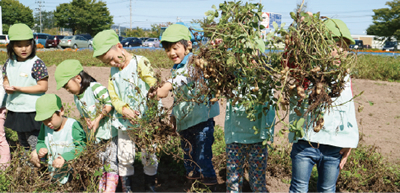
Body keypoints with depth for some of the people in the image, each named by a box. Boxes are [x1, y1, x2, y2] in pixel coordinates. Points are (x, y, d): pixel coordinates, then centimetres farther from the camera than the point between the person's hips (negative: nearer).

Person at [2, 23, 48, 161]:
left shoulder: (36, 64, -16)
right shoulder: (9, 63, 5)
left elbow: (43, 87, -18)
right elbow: (6, 79, 17)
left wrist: (19, 89, -21)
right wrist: (7, 86, -8)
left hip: (32, 111, -7)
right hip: (14, 109, 7)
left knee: (34, 145, -2)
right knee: (22, 143, 23)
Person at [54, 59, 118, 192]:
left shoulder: (95, 88, -16)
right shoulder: (77, 97, 9)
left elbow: (109, 104, -20)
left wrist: (98, 119, -19)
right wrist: (88, 121, -5)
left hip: (110, 131, -7)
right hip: (96, 134, 8)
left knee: (112, 161, -4)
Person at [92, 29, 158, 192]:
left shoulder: (140, 62, -10)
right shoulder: (113, 71, 9)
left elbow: (155, 86, -15)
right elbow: (113, 96, 4)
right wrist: (124, 110, -15)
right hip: (124, 120, 5)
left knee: (149, 155, 6)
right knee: (124, 156, 9)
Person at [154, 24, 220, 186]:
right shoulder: (175, 69, 15)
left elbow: (186, 74, -35)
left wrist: (168, 85, -46)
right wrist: (174, 113, 23)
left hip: (201, 115, -8)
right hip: (184, 118, 8)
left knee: (202, 147, -4)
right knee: (187, 148, 18)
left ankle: (208, 176, 15)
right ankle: (192, 172, 36)